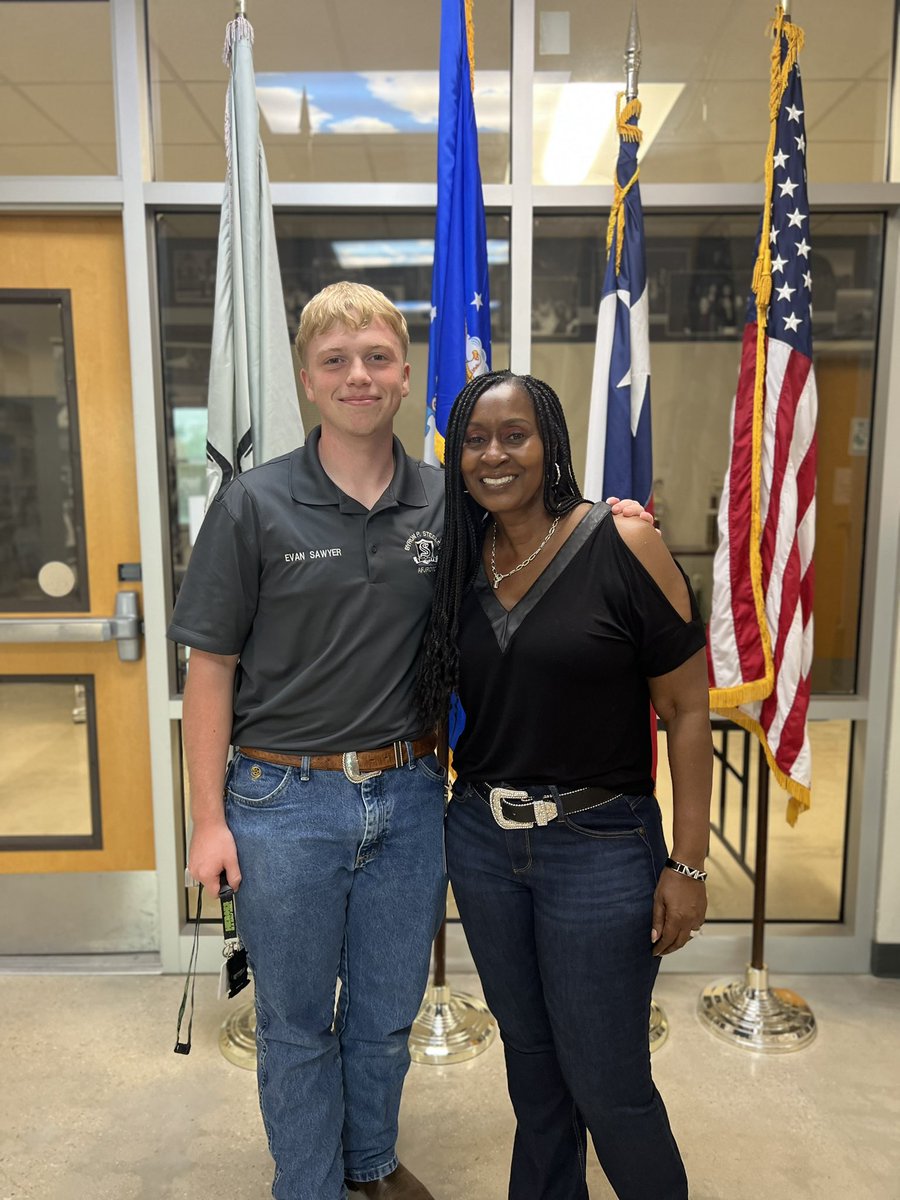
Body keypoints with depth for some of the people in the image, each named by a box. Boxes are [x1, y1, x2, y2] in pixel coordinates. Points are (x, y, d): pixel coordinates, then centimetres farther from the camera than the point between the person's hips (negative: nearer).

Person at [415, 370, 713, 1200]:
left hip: (599, 845, -4)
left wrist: (687, 865, -11)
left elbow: (687, 708, -11)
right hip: (482, 840, 5)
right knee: (529, 1056, 21)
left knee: (607, 1082, 8)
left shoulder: (622, 545, -12)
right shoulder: (461, 562, 2)